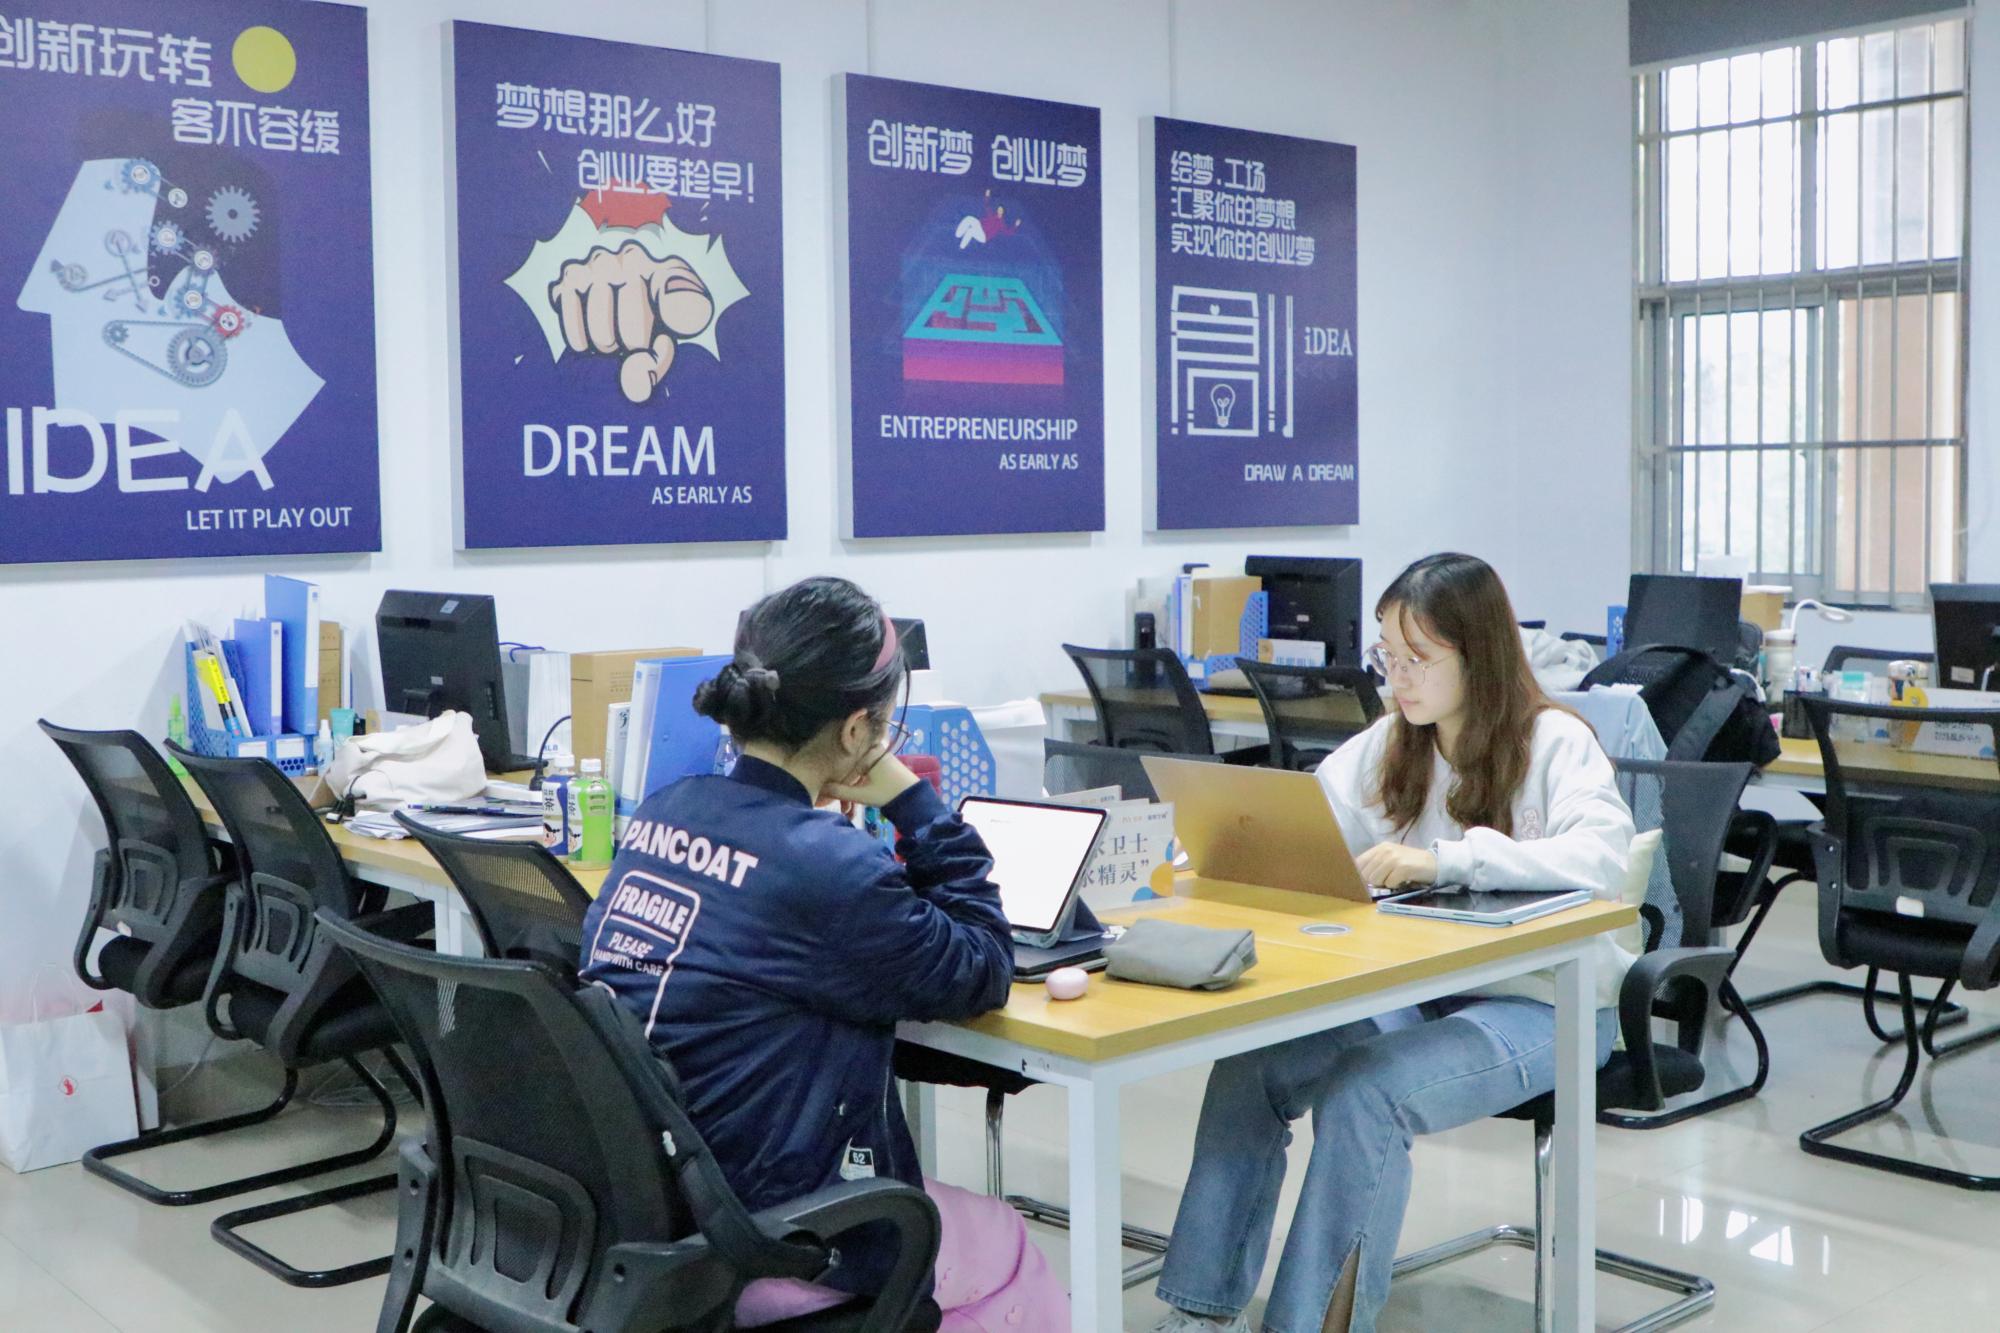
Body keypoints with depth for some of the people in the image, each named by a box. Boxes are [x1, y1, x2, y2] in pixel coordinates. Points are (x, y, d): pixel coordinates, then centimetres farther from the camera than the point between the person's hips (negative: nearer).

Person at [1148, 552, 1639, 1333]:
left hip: (1547, 1003, -6)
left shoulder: (1555, 743, -9)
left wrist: (1441, 859, -35)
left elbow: (1604, 854, -27)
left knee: (1361, 1094, -30)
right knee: (1249, 1064, -17)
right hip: (1423, 989, 6)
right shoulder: (1390, 746, 10)